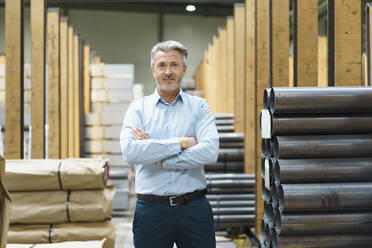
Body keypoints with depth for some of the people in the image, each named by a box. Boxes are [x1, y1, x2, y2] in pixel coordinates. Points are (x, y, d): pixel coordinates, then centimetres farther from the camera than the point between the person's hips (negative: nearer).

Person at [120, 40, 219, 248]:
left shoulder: (199, 107, 5)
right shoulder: (138, 109, 5)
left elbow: (210, 151, -11)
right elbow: (130, 151, -12)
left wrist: (158, 158, -11)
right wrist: (181, 143, -13)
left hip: (194, 208, 0)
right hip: (151, 209, 0)